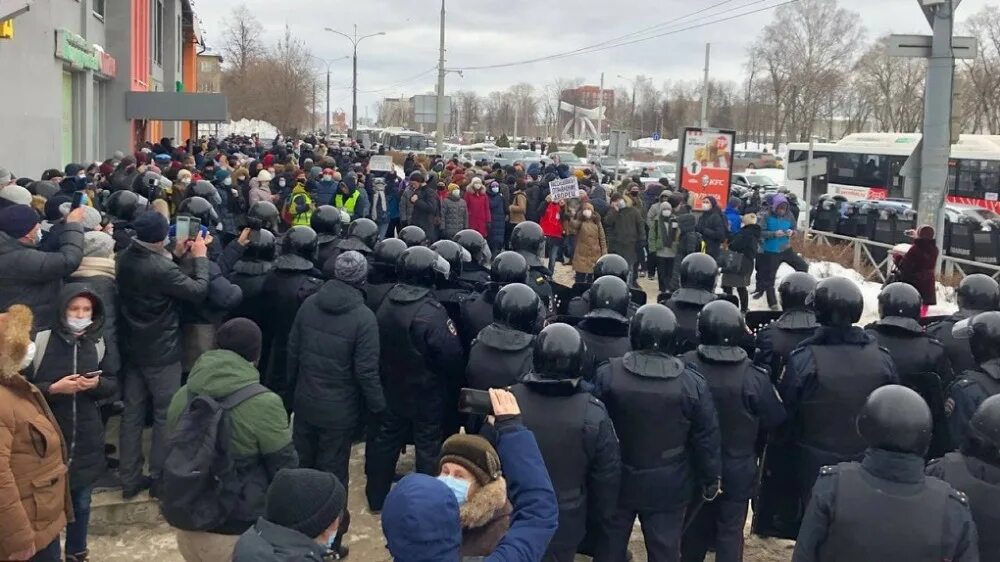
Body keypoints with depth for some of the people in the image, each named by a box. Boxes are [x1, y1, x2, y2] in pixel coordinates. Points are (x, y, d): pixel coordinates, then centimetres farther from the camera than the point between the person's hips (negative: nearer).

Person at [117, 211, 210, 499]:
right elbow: (198, 290, -20)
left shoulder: (125, 259, -2)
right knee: (165, 415, 7)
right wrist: (199, 257, -8)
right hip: (161, 352, -8)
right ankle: (160, 478, 17)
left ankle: (130, 479, 22)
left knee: (132, 413, 13)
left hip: (133, 348, 8)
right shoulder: (161, 268, -28)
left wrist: (176, 256, 11)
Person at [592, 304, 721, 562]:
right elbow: (706, 438, -6)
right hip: (668, 486, 0)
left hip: (616, 481, 0)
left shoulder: (607, 374, -15)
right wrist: (711, 479, 8)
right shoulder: (692, 383, -13)